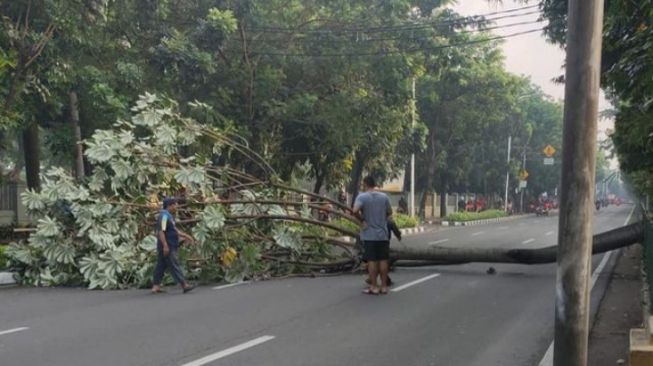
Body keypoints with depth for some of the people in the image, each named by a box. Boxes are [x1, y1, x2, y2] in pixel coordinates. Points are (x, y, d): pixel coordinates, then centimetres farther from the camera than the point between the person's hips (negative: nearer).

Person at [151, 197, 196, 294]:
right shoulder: (164, 216, -15)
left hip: (169, 246, 10)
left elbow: (174, 230, 25)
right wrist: (165, 245, -27)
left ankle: (156, 286, 13)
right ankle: (184, 285, -7)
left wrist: (186, 236, 22)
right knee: (174, 265, -8)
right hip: (167, 246, -10)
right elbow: (160, 231, -23)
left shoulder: (169, 216, 17)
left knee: (161, 265, 10)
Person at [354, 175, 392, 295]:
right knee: (383, 260, 8)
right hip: (383, 234, 4)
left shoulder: (362, 197, -9)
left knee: (372, 260, 1)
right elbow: (389, 212, 14)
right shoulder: (384, 196, 5)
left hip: (369, 235, -4)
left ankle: (374, 287, 3)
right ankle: (384, 286, 13)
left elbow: (355, 210, -25)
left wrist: (361, 218, -8)